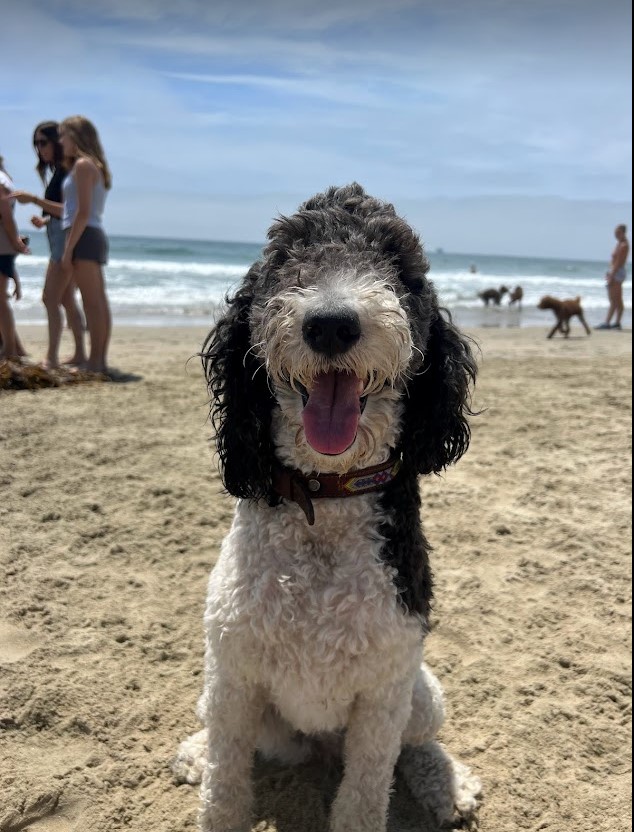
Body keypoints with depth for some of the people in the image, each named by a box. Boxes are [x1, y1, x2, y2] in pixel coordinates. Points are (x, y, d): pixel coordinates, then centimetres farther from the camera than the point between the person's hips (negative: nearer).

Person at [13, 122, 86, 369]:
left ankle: (51, 358, -13)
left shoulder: (67, 170, -12)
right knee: (67, 300, 13)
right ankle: (80, 354, 18)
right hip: (60, 239, 10)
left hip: (66, 239, -10)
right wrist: (44, 221, 6)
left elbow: (68, 210, -19)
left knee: (50, 298, -13)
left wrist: (34, 199, -22)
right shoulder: (58, 172, 16)